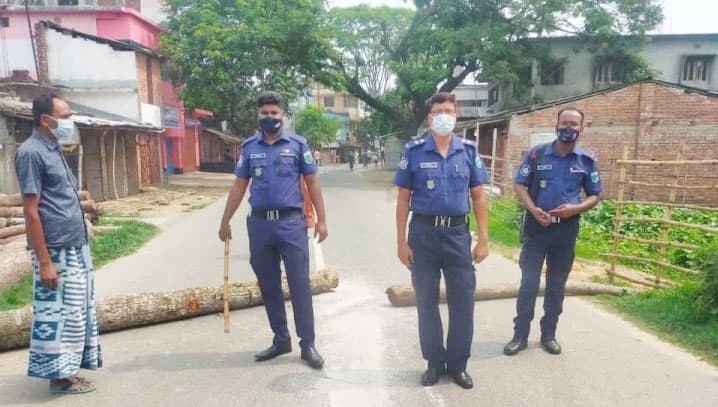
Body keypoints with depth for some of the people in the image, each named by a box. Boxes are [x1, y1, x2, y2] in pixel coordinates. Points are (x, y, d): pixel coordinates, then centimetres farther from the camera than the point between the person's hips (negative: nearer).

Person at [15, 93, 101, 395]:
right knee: (57, 313, 2)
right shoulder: (31, 153, -14)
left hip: (75, 247, 9)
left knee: (75, 311, 15)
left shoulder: (53, 149, 14)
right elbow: (31, 211, -17)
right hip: (56, 251, -9)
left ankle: (66, 370, 27)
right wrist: (44, 261, -19)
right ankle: (59, 376, 16)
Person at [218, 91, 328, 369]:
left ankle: (308, 345, 9)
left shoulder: (297, 144, 2)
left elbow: (312, 182, 3)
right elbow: (239, 186, 13)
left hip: (291, 222, -3)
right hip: (259, 224, 3)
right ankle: (281, 340, 26)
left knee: (300, 284, -2)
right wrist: (225, 221, 11)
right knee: (268, 286, 11)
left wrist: (321, 220, -2)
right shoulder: (249, 147, 9)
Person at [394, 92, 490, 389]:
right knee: (427, 301, 9)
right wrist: (401, 242, -5)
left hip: (457, 233, 1)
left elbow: (478, 197, 6)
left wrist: (483, 239, 0)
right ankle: (434, 362, 27)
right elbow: (403, 199, 0)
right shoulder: (414, 151, -1)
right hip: (423, 233, -1)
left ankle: (458, 363, 25)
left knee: (463, 300, 7)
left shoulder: (468, 151, 3)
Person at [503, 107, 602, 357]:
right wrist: (534, 210, -17)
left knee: (557, 285, 11)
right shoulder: (537, 154, -1)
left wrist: (575, 209, -12)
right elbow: (519, 185, -1)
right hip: (536, 226, -2)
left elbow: (595, 196, 8)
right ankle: (520, 335, 12)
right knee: (529, 282, 1)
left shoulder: (587, 161, 3)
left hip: (566, 229, 2)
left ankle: (549, 334, 25)